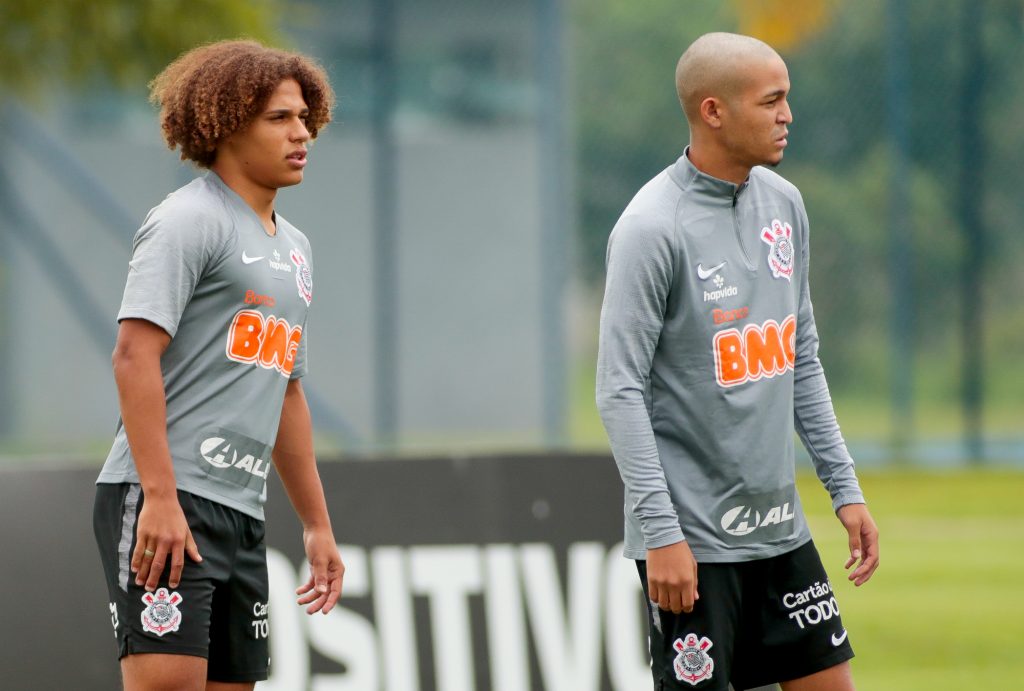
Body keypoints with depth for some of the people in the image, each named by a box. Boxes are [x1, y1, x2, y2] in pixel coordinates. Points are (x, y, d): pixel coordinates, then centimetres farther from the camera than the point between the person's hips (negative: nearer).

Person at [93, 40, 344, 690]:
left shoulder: (293, 247, 22)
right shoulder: (190, 220, -6)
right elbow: (135, 355, -15)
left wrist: (318, 525, 25)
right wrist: (160, 498, -22)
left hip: (241, 514, 9)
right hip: (162, 503, -9)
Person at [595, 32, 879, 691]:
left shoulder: (784, 203, 8)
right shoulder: (654, 227, -14)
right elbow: (621, 391, -16)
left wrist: (845, 487, 14)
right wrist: (662, 532, -19)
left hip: (781, 528, 7)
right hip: (692, 538, -7)